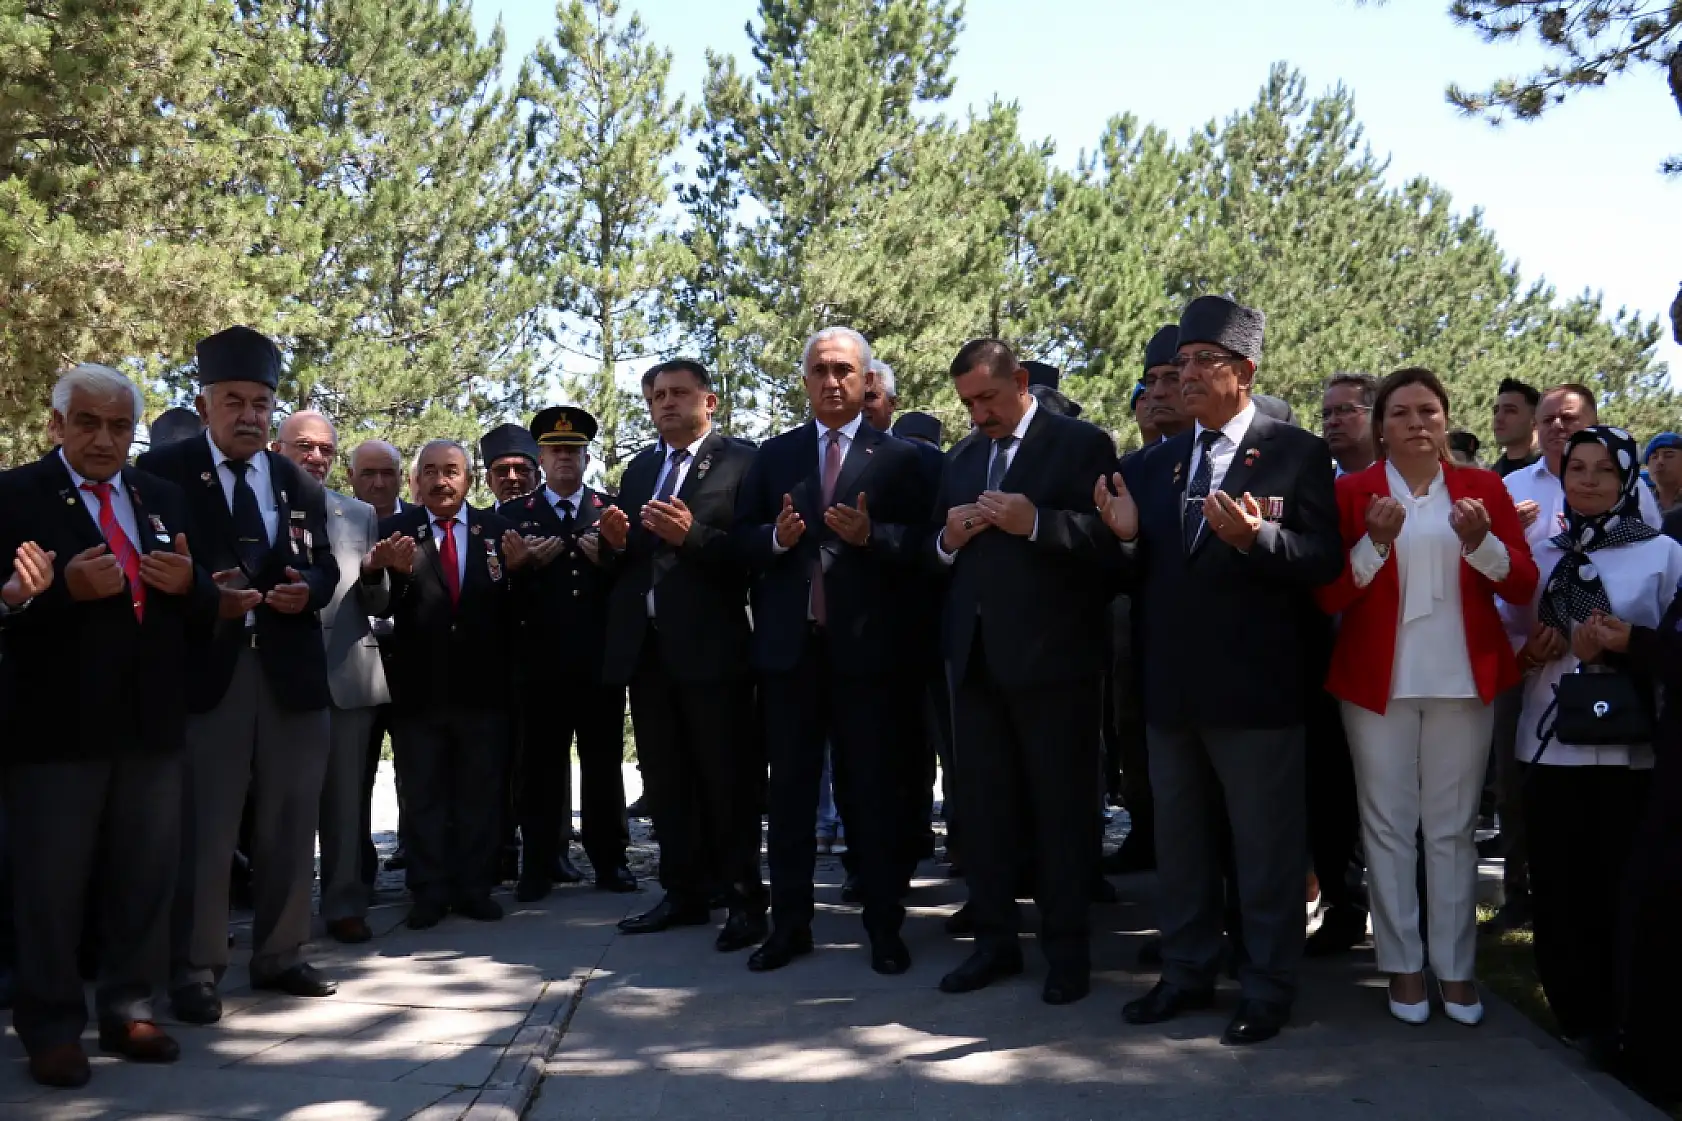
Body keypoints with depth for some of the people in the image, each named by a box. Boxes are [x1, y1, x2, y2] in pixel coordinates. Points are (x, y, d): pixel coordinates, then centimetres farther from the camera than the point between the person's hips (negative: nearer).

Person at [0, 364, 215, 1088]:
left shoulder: (163, 499, 13)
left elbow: (203, 607, 14)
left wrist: (188, 583, -7)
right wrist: (64, 589, -25)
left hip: (152, 721, 5)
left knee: (146, 877, 11)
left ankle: (129, 1012, 24)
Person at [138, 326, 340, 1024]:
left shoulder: (300, 484, 14)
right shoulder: (162, 472, 0)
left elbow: (326, 568, 12)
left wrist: (307, 590, -9)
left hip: (292, 669, 5)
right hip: (204, 667, -4)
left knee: (291, 821, 10)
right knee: (203, 827, -2)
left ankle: (280, 957, 22)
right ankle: (196, 970, 8)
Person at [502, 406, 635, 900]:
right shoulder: (512, 514, 9)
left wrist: (609, 559, -13)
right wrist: (526, 564, -14)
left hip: (601, 660, 1)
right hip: (540, 662, 0)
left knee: (604, 762, 6)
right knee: (540, 765, 1)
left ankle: (609, 860, 14)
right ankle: (539, 865, 8)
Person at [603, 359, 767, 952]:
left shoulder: (741, 461, -3)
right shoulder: (639, 468, 17)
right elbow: (624, 561, 15)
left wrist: (692, 535, -24)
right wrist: (617, 541, -7)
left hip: (710, 644, -6)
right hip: (645, 644, 7)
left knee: (727, 778, 0)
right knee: (665, 780, 12)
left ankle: (743, 898, 8)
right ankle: (685, 892, 22)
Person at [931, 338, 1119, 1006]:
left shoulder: (1082, 444, -3)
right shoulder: (959, 459, 17)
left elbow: (1111, 542, -12)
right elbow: (935, 555, 17)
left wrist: (1035, 522, -23)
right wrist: (948, 539, -4)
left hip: (1051, 655, -6)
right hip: (975, 656, 6)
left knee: (1061, 807, 3)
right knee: (983, 805, 10)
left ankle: (1066, 950, 14)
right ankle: (995, 941, 21)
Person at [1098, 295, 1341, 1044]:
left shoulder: (1297, 453, -5)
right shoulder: (1154, 463, 10)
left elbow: (1325, 563, -13)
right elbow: (1141, 576, 9)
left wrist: (1255, 537, -28)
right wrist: (1127, 537, -11)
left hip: (1255, 686, -5)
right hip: (1171, 685, 6)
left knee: (1267, 848, 6)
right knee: (1179, 842, 17)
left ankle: (1268, 988, 20)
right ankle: (1187, 973, 31)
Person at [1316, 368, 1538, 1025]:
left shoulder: (1483, 487, 6)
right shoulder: (1351, 491, 1)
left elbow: (1522, 586, 1)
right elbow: (1327, 597, -5)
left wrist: (1481, 542, -17)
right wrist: (1375, 543, -20)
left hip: (1463, 680, 1)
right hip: (1378, 681, -1)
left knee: (1453, 827, 6)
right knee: (1388, 825, 3)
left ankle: (1456, 968, 15)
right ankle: (1402, 966, 13)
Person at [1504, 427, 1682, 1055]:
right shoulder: (1542, 556, 13)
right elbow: (1510, 639, 17)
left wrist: (1626, 644, -17)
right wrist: (1528, 650, -3)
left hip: (1631, 749, -3)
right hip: (1551, 744, 3)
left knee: (1625, 886, 0)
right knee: (1559, 886, 3)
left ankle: (1627, 1017, 14)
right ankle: (1578, 1012, 16)